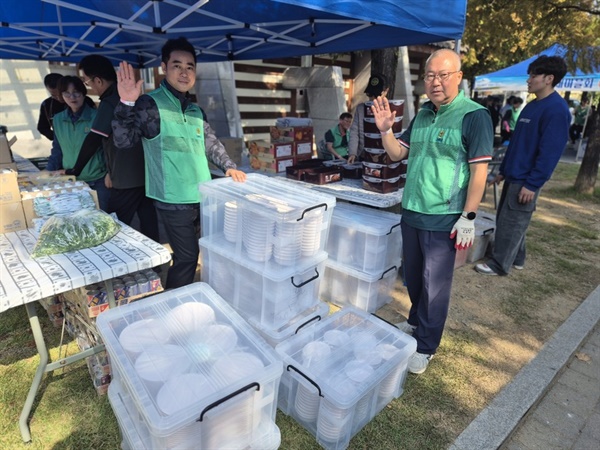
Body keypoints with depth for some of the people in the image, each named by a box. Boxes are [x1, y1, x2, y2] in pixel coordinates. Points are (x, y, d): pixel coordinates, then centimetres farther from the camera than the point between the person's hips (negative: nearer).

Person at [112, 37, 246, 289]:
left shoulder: (196, 111, 14)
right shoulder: (150, 104, -6)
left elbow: (211, 144, 22)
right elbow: (123, 141, -14)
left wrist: (228, 167, 8)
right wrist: (127, 104, -27)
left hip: (203, 197, 7)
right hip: (174, 201, -7)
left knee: (202, 254, 17)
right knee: (186, 258, -1)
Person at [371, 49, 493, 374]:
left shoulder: (474, 115, -10)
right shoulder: (422, 115, 10)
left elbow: (479, 170, -13)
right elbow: (396, 154, 13)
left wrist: (468, 217, -16)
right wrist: (385, 129, -4)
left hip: (444, 219, -6)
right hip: (411, 212, 7)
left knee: (435, 283, 5)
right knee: (412, 276, 19)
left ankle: (425, 346, 21)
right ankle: (416, 322, 42)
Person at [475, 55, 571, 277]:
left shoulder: (556, 109, -15)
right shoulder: (531, 106, 13)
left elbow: (550, 151, -19)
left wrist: (532, 184, -21)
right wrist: (503, 171, 18)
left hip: (526, 181, -9)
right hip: (514, 176, 9)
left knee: (511, 223, -1)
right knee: (506, 219, 15)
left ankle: (500, 265, 12)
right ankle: (515, 259, 29)